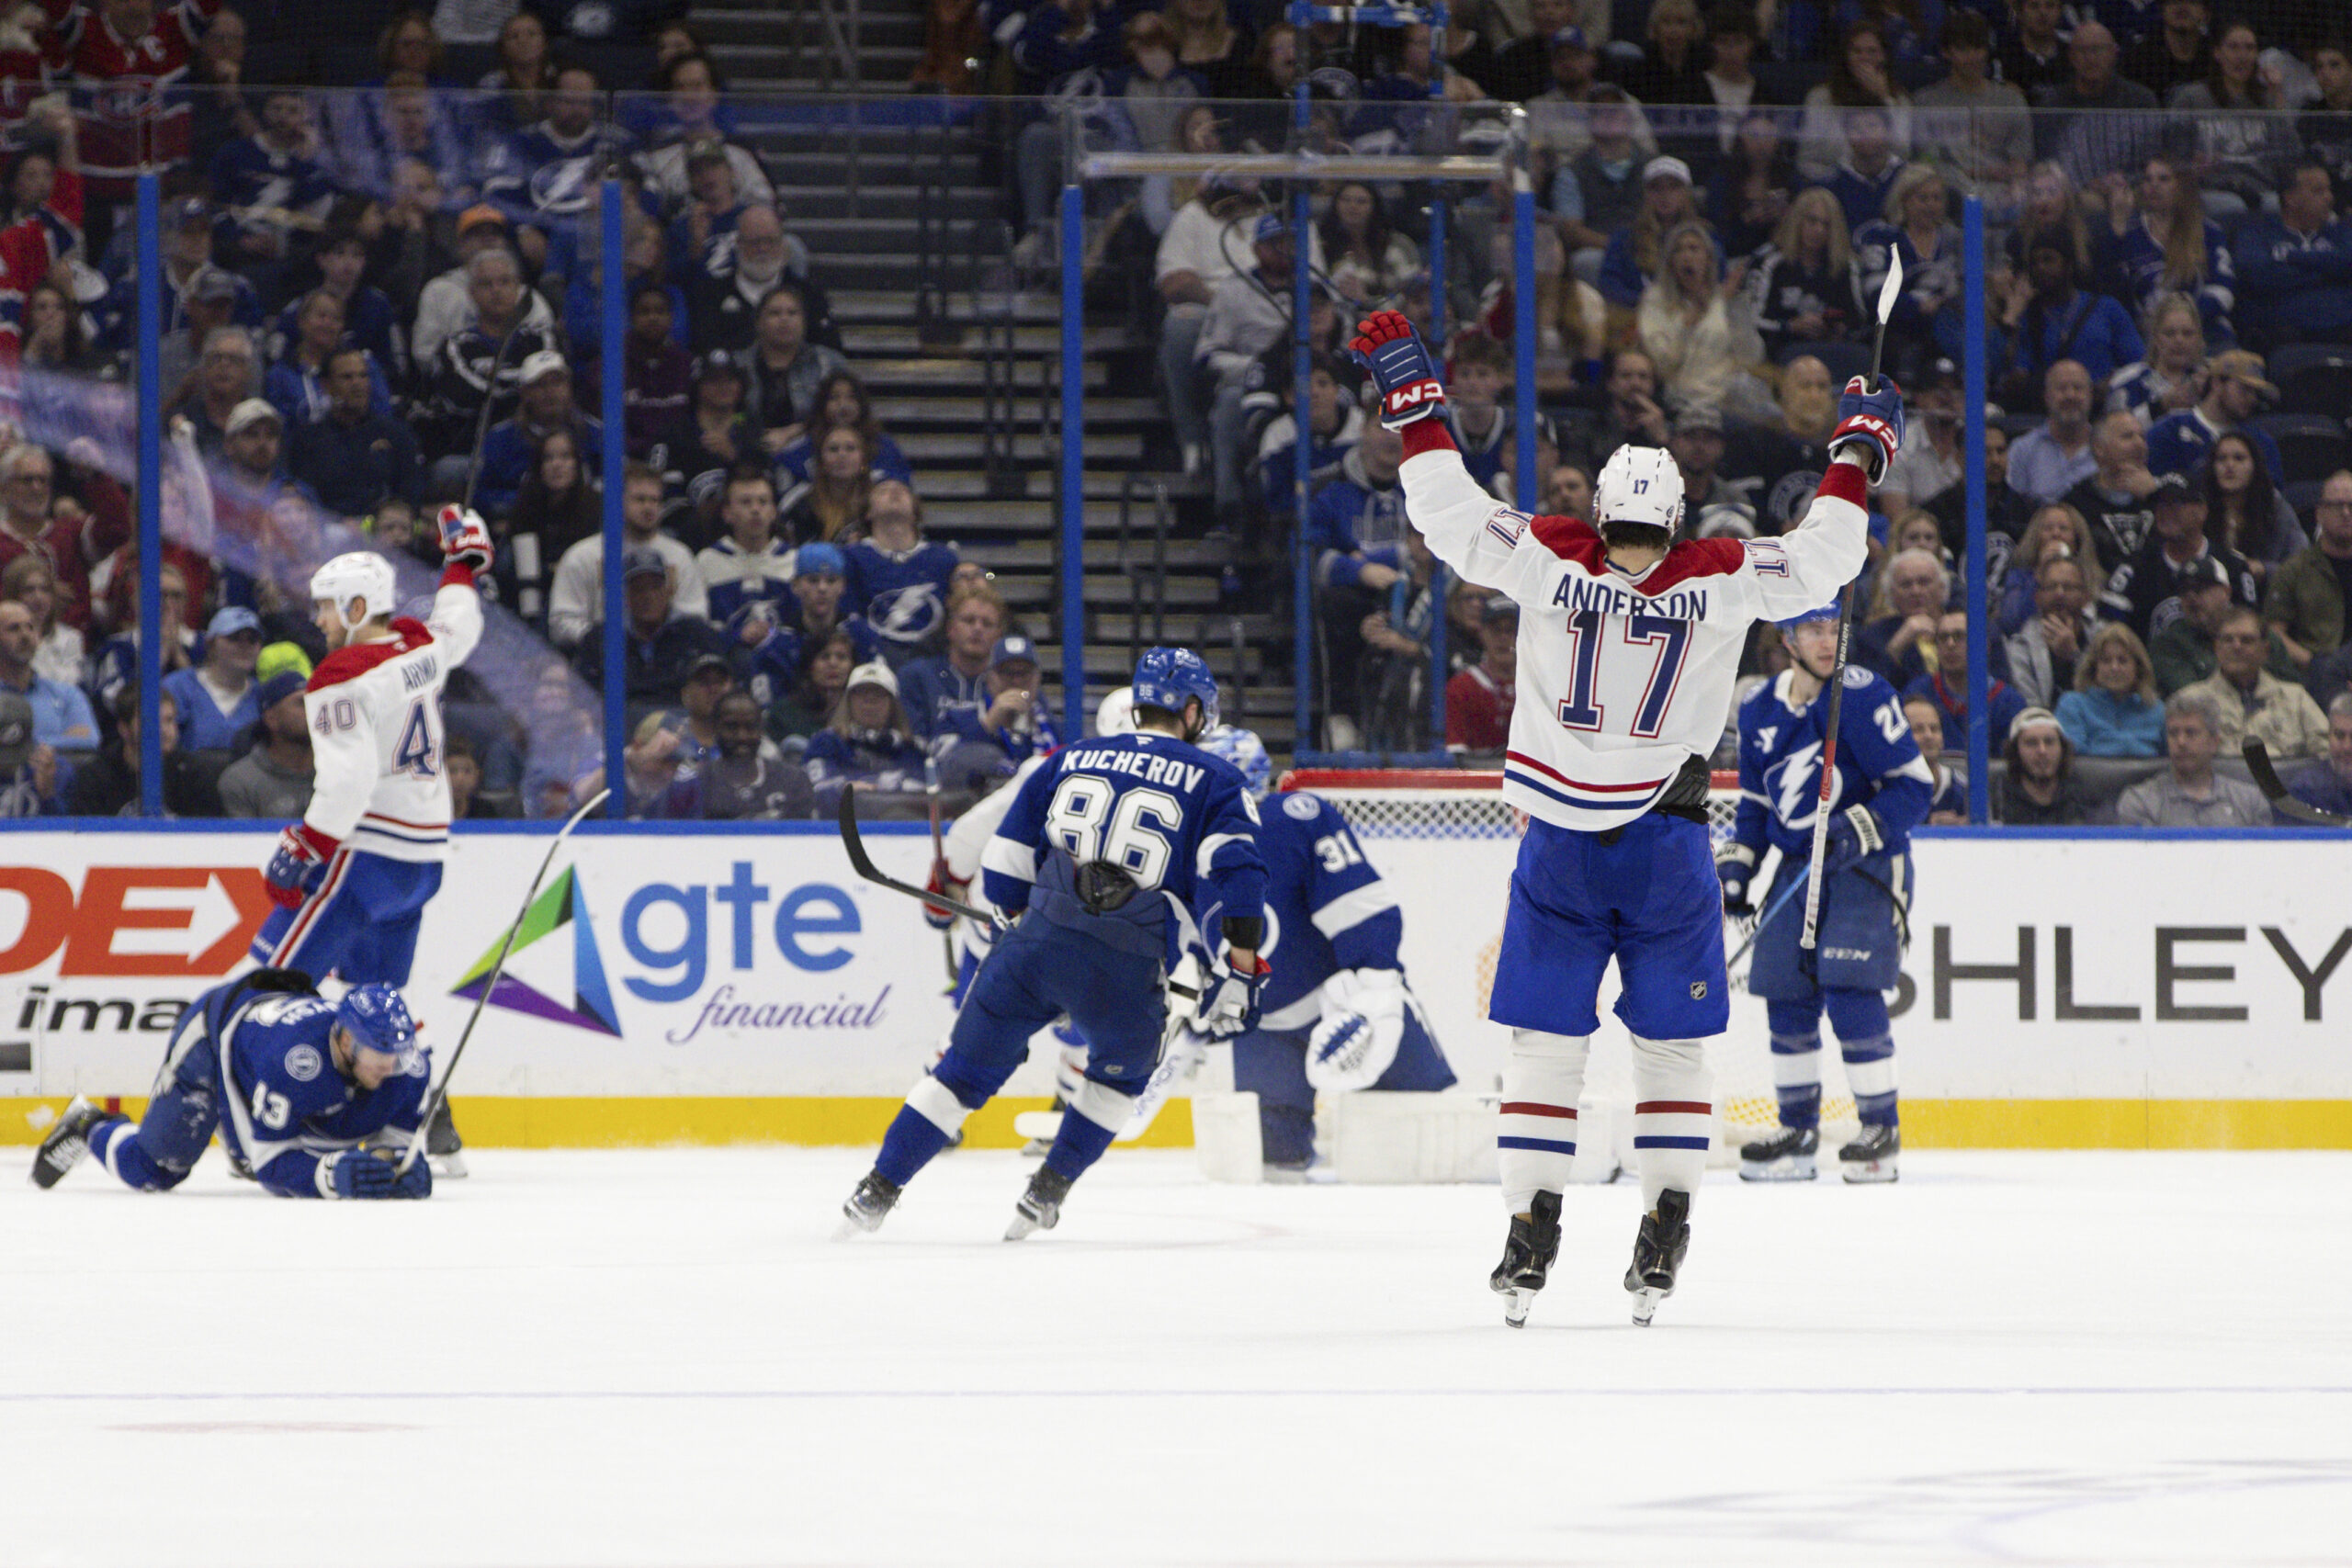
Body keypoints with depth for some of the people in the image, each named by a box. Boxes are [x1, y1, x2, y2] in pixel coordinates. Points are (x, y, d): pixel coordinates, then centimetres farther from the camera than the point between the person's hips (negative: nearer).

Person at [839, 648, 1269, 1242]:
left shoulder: (1073, 760, 18)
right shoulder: (1212, 781, 9)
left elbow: (1006, 864, 18)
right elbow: (1237, 877, -5)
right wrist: (1240, 971, -3)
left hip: (1036, 945, 2)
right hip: (1127, 969, -2)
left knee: (968, 1068, 14)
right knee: (1122, 1070, 27)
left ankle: (878, 1191, 10)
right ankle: (1047, 1192, 21)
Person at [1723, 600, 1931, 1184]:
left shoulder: (1863, 697, -13)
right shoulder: (1759, 710, 7)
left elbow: (1915, 784, -14)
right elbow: (1755, 801, 19)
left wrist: (1859, 828, -27)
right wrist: (1736, 863, 7)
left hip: (1868, 864, -6)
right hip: (1800, 868, 6)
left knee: (1850, 993, -17)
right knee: (1787, 997, 4)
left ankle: (1881, 1129, -7)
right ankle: (1798, 1130, 18)